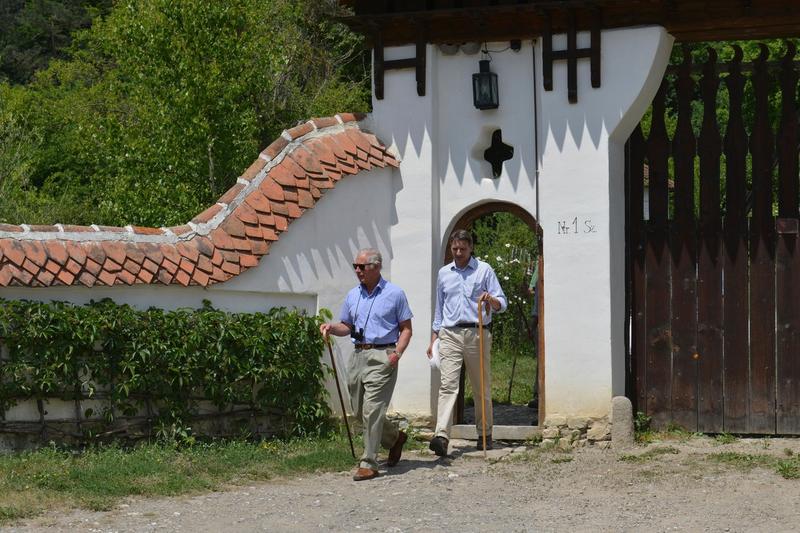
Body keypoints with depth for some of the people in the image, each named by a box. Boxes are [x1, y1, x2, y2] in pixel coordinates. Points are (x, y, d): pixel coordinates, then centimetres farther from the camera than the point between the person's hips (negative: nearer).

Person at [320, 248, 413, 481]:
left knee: (371, 411, -12)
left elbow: (406, 328, 0)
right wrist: (331, 328, -1)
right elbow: (347, 326, 21)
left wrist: (397, 353, -15)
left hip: (382, 357, -6)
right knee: (359, 411, 10)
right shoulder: (352, 295, 13)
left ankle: (368, 464, -8)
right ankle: (394, 437, 34)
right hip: (358, 355, 6)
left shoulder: (394, 294, -2)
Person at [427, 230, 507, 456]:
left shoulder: (484, 270, 6)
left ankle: (485, 435, 17)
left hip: (477, 333, -1)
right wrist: (433, 338, 17)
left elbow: (501, 304, 4)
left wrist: (490, 299, -19)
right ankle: (442, 436, -24)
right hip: (450, 335, 1)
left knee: (481, 388, 5)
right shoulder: (444, 273, 16)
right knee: (447, 384, -13)